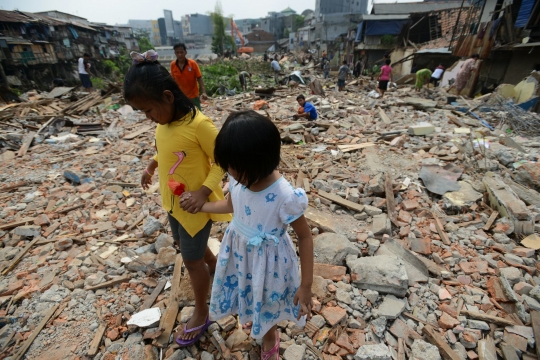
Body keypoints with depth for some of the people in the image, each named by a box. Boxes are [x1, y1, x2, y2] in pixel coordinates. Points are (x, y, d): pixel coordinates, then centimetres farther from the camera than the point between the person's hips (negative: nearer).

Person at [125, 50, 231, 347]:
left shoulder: (198, 124, -27)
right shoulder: (164, 122, -2)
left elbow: (221, 162, -21)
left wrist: (203, 192, -30)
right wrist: (151, 166, 7)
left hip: (195, 205, -8)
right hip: (173, 202, 8)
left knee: (192, 259, 7)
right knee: (185, 243, 28)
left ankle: (201, 314, 32)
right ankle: (213, 265, 57)